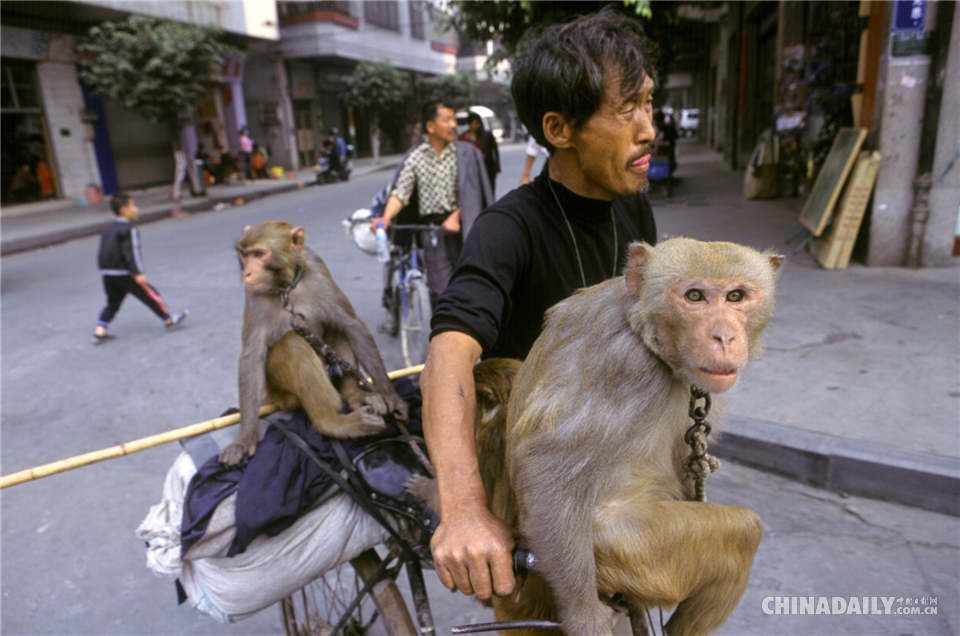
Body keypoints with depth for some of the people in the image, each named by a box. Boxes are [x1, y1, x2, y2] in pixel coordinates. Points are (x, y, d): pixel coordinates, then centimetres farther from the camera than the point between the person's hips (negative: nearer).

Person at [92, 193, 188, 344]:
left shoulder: (108, 229, 16)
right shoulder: (129, 229, -11)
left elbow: (101, 253, 20)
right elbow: (131, 252, -19)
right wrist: (138, 273, -20)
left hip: (107, 273, 8)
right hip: (124, 273, -8)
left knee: (112, 302, 17)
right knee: (150, 294, 4)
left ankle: (99, 332, 9)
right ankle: (169, 320, 14)